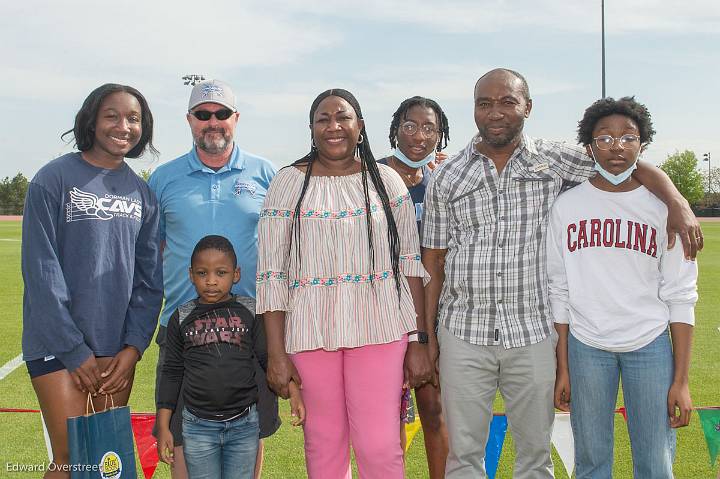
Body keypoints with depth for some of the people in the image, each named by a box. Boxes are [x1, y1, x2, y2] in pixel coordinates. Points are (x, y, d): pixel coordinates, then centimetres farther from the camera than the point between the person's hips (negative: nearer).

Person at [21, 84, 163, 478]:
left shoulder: (142, 192, 8)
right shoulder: (54, 179, -6)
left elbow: (149, 276, 7)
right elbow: (41, 271, -9)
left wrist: (134, 346, -3)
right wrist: (75, 351, -11)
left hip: (118, 347, 4)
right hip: (58, 342, -4)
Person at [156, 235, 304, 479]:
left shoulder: (250, 312, 0)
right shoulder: (181, 319, 1)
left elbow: (268, 356, 3)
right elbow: (172, 373, 5)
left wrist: (292, 388, -13)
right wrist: (163, 427, 3)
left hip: (244, 424, 0)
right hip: (198, 426, 0)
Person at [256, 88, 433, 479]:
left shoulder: (386, 180, 6)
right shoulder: (289, 183, 2)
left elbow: (410, 261, 6)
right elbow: (271, 274, 0)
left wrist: (418, 341, 1)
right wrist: (276, 353, -5)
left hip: (379, 329, 0)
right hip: (311, 332, 0)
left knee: (380, 446, -4)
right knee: (324, 445, 8)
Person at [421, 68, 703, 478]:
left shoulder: (553, 160, 2)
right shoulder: (446, 178, 2)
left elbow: (634, 166, 5)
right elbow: (434, 263, 4)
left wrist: (678, 204, -14)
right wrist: (428, 338, 4)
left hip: (533, 335, 0)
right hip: (463, 333, 0)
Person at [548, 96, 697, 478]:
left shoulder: (663, 205, -1)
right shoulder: (567, 206, 1)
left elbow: (680, 296, -1)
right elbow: (559, 292, 5)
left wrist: (681, 379, -4)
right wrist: (562, 368, 3)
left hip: (650, 345, 0)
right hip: (585, 345, 1)